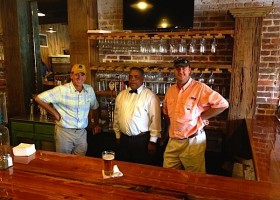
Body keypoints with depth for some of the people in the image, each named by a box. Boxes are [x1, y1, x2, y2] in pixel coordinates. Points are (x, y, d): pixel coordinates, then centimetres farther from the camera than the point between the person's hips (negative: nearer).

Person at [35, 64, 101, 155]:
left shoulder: (89, 90, 1)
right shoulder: (62, 90, -14)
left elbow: (95, 107, 17)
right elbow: (39, 98, -11)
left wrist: (96, 124, 13)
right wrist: (55, 114, -9)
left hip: (81, 133, 4)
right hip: (64, 132, -4)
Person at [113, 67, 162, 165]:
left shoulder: (150, 96, -9)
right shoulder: (121, 95, 7)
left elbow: (155, 120, -10)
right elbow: (116, 116, 12)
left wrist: (153, 141, -10)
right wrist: (118, 135, 14)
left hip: (142, 140, -4)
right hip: (124, 139, 5)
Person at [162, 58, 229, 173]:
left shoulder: (200, 88, -12)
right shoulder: (170, 90, 8)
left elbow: (223, 104, -17)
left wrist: (201, 118, -13)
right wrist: (169, 130, 12)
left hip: (193, 141, -5)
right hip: (172, 141, 6)